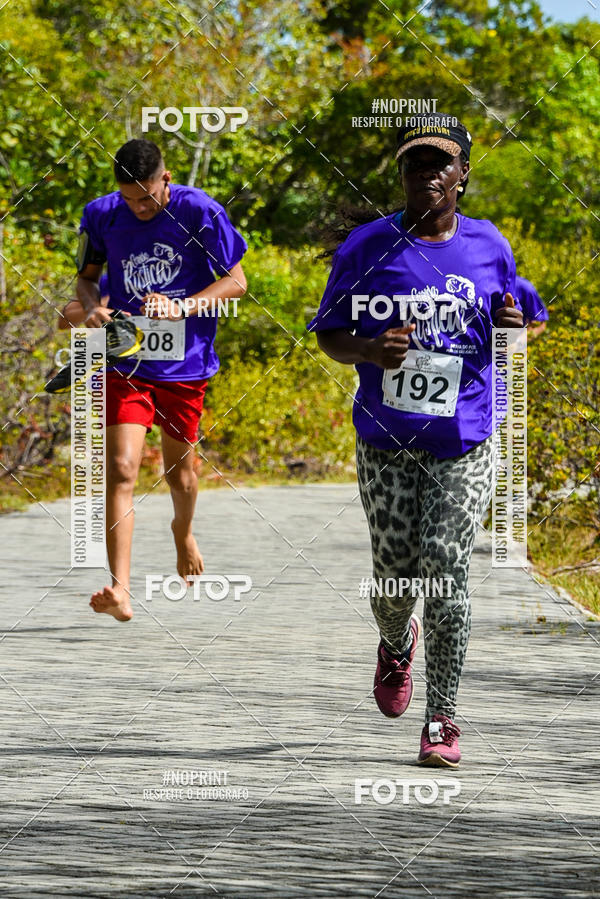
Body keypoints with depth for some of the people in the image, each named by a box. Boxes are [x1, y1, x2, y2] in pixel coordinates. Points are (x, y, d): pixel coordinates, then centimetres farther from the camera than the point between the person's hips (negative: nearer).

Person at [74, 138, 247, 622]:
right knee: (121, 469, -16)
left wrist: (182, 307, -19)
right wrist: (93, 306, -9)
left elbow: (236, 281, -4)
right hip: (125, 362, 0)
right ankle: (120, 590, -23)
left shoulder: (200, 213, -10)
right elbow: (87, 275, 14)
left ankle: (183, 531, 50)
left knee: (180, 473, 14)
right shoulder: (101, 215, -2)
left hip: (185, 364, 0)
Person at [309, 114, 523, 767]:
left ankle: (442, 716, -2)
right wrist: (371, 351, -18)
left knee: (445, 575, -11)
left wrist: (509, 326, -8)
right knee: (394, 575, 5)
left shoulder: (489, 247, 3)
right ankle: (397, 643, 43)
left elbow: (502, 332, 16)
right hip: (386, 442, 0)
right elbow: (328, 334, 3)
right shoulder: (366, 247, -3)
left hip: (462, 443, 0)